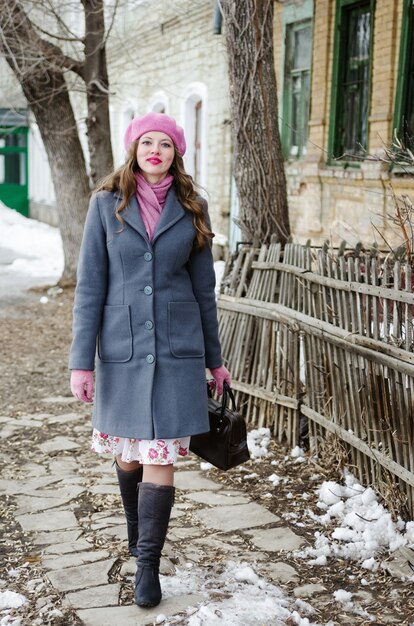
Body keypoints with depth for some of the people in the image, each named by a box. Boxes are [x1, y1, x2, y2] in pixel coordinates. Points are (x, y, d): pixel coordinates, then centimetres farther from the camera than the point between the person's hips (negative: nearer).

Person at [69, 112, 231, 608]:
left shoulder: (190, 208, 3)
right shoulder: (107, 203, -1)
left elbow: (203, 287, 9)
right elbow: (90, 285, -3)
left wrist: (214, 359, 11)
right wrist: (81, 361, -8)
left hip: (176, 349, 0)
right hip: (121, 348, 0)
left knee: (160, 459, -4)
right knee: (128, 453, 15)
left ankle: (148, 564, 8)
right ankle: (136, 528, 43)